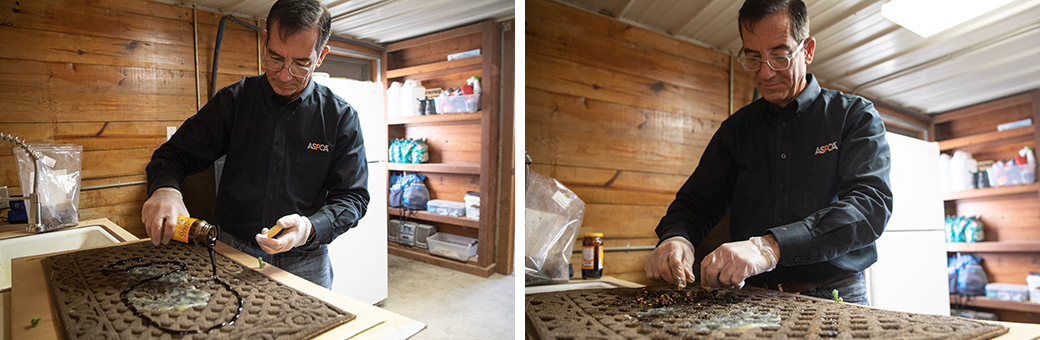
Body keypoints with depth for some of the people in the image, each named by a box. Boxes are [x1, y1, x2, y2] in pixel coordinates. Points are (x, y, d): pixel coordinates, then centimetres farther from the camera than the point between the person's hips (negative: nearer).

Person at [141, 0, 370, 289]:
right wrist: (164, 189, -22)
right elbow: (175, 154, 1)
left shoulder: (341, 118, -7)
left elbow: (353, 196, -7)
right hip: (237, 255, 2)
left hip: (306, 264, -1)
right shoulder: (233, 100, -2)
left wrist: (310, 228, -26)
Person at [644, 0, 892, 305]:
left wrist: (772, 246, -30)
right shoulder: (736, 129, 12)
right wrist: (675, 237, -15)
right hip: (753, 301, 3)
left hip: (834, 300, -3)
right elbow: (695, 202, 12)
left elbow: (872, 203, -14)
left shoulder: (855, 116, 2)